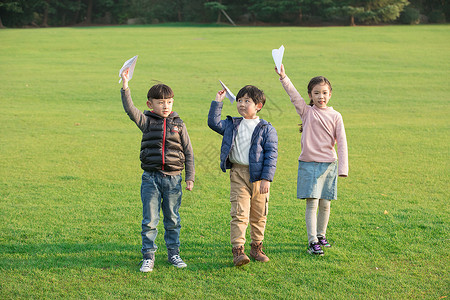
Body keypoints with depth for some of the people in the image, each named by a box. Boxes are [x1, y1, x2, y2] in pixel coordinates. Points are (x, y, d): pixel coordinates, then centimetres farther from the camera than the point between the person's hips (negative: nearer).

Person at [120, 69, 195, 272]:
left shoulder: (178, 125, 6)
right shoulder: (147, 122, 3)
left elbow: (188, 152, 8)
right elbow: (130, 109, -13)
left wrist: (190, 177, 3)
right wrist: (125, 87, -26)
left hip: (173, 178, 1)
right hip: (151, 177, -1)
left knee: (172, 219, 10)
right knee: (149, 220, 1)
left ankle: (173, 253, 23)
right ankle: (148, 257, 10)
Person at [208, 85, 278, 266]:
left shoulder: (266, 129, 0)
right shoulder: (231, 125, 11)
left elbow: (271, 154, -3)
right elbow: (214, 123, 6)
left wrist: (267, 178, -10)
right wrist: (217, 102, 2)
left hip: (259, 175, 0)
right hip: (238, 174, 1)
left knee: (259, 214, 9)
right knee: (239, 213, -9)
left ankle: (256, 247, 24)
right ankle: (238, 250, -11)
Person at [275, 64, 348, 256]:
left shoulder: (335, 116, 4)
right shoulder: (306, 111, 4)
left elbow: (342, 142, 1)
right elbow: (293, 95, -10)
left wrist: (343, 168, -7)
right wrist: (283, 77, -25)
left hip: (329, 164, 1)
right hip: (308, 163, -1)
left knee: (325, 204, 8)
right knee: (312, 204, -6)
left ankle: (321, 235, 27)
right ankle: (312, 241, -3)